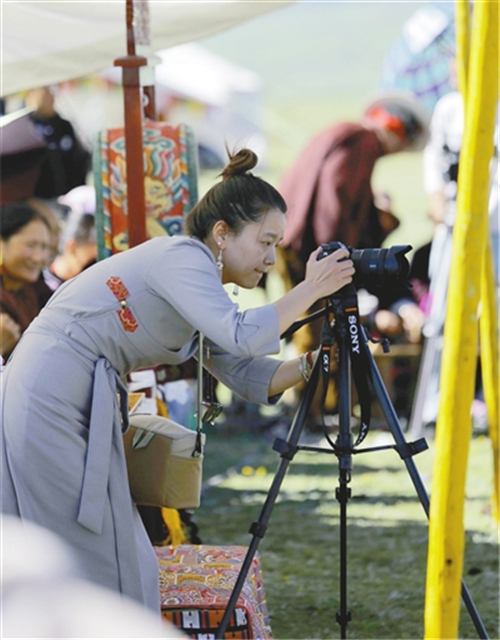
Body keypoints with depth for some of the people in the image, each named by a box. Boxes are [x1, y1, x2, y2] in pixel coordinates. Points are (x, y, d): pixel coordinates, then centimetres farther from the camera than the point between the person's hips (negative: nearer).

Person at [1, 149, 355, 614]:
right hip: (51, 405, -10)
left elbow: (249, 378, 16)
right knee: (96, 574, -6)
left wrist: (311, 363, 1)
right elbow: (241, 337, -25)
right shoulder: (182, 257, -11)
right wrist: (309, 290, -15)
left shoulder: (197, 284, 18)